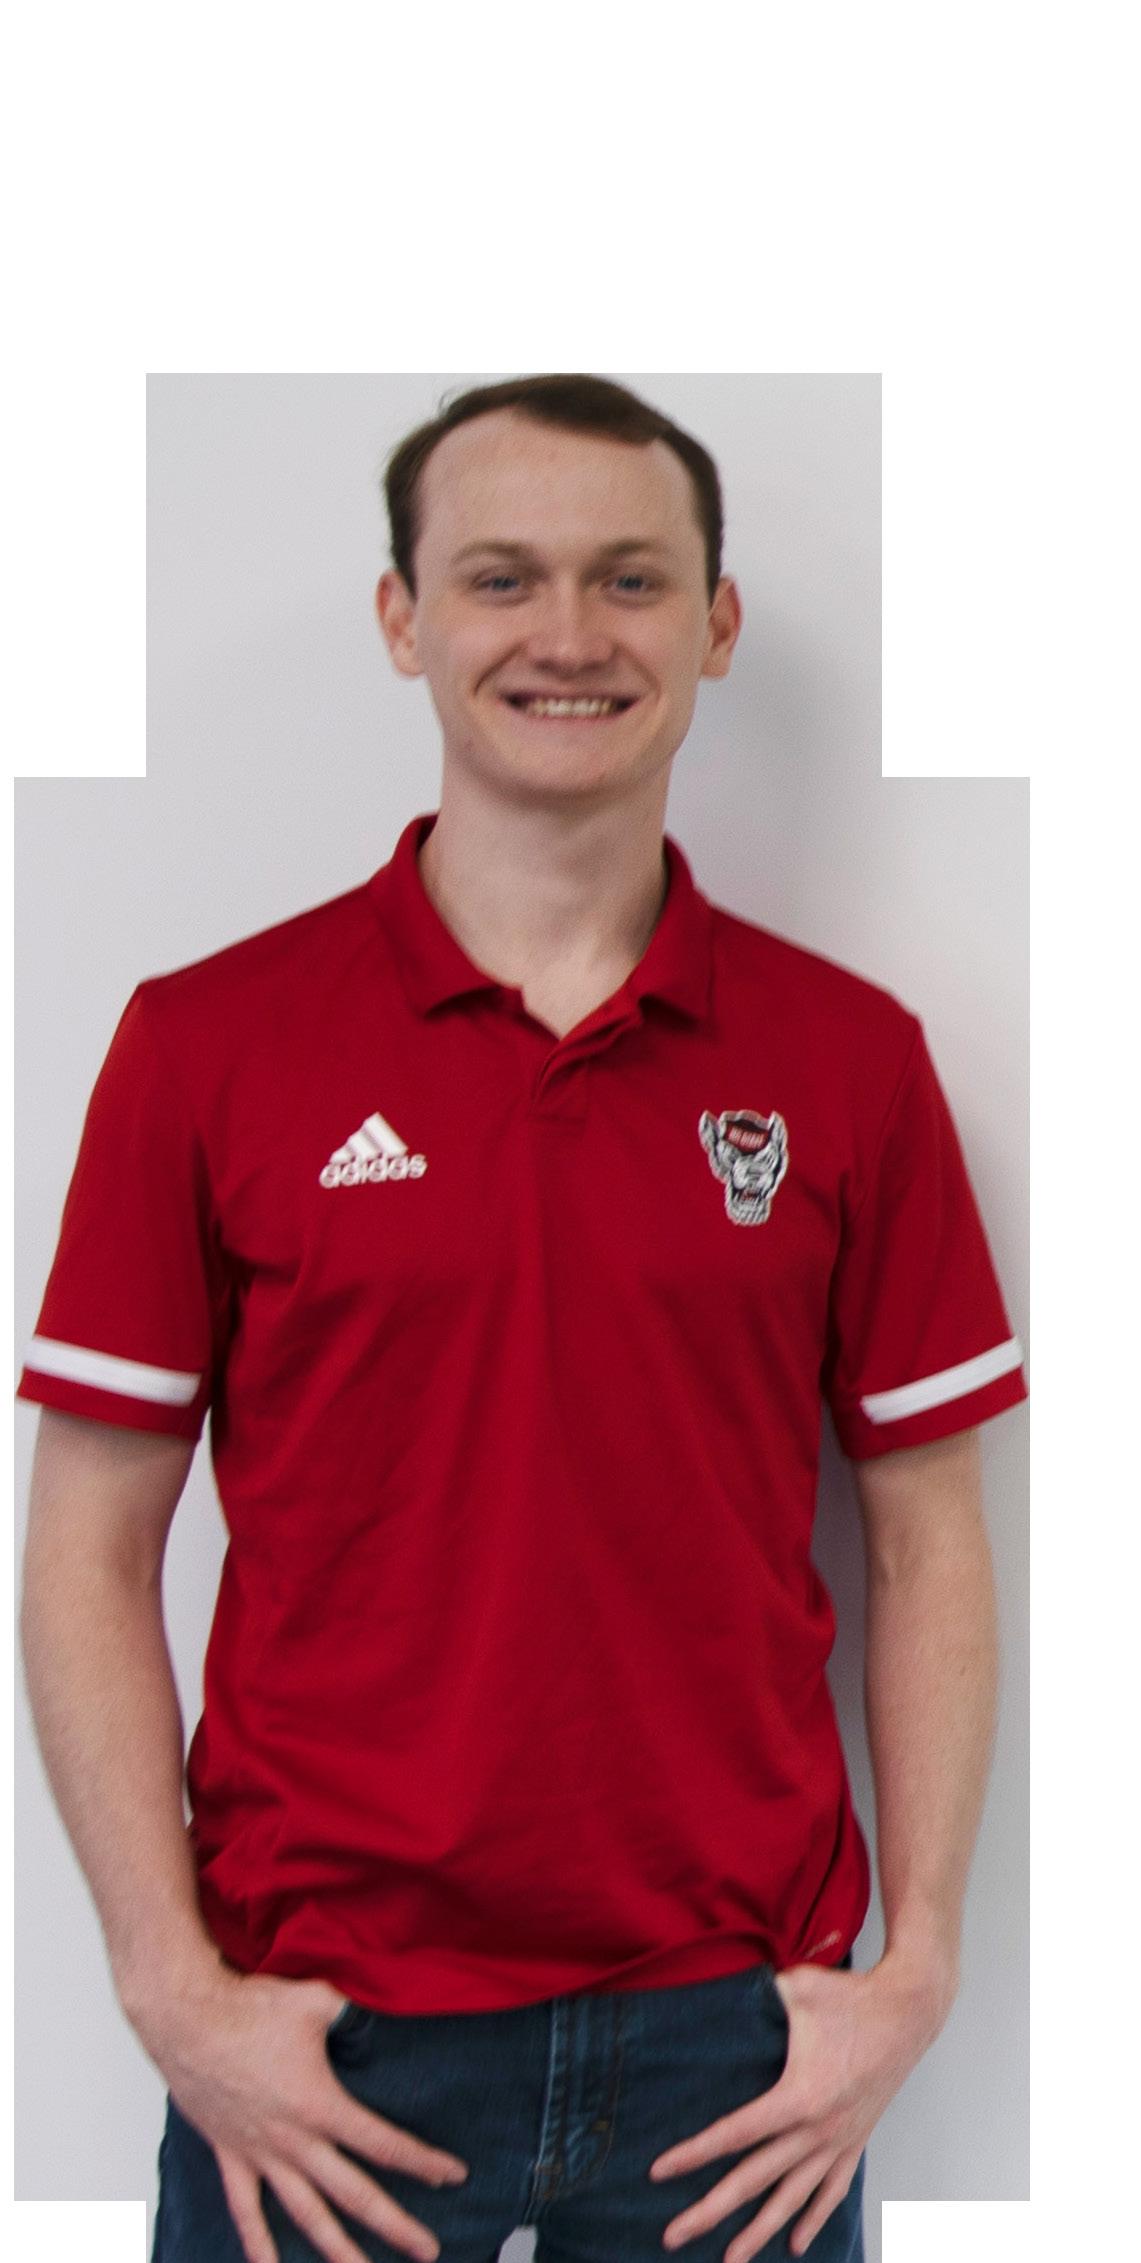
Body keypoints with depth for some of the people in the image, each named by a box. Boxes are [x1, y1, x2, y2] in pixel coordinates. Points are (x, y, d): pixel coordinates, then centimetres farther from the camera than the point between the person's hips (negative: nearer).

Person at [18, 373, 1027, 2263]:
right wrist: (173, 1989, -8)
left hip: (736, 2033, 2)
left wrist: (916, 1973, -3)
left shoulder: (851, 1058, 0)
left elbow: (928, 1544, 4)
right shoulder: (208, 1042, -4)